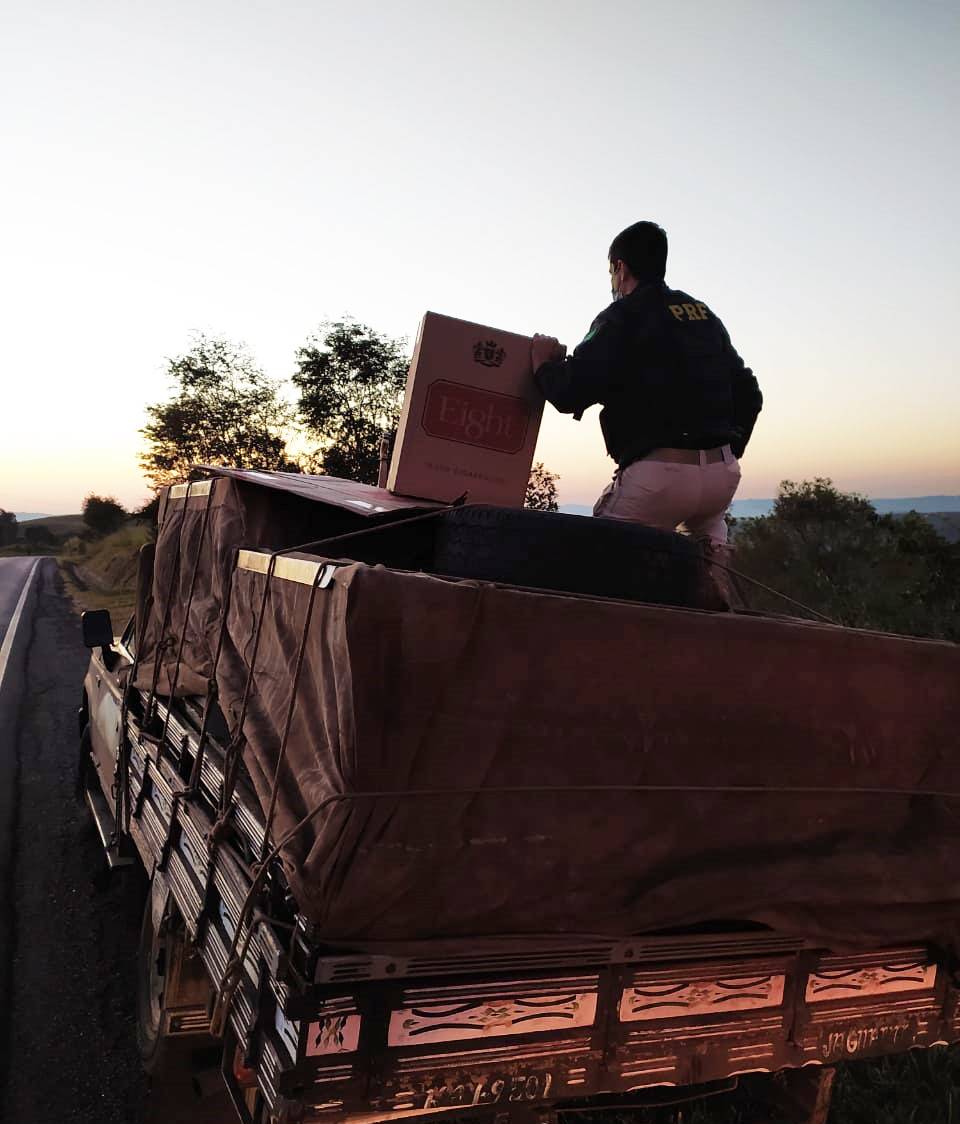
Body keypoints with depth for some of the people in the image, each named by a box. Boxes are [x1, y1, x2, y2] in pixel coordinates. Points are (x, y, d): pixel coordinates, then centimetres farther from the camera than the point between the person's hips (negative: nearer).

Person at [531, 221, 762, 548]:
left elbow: (570, 394, -12)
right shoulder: (706, 315, 19)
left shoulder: (622, 316, -2)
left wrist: (543, 361, 8)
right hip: (724, 474, 7)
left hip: (659, 474, -7)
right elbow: (749, 395, 19)